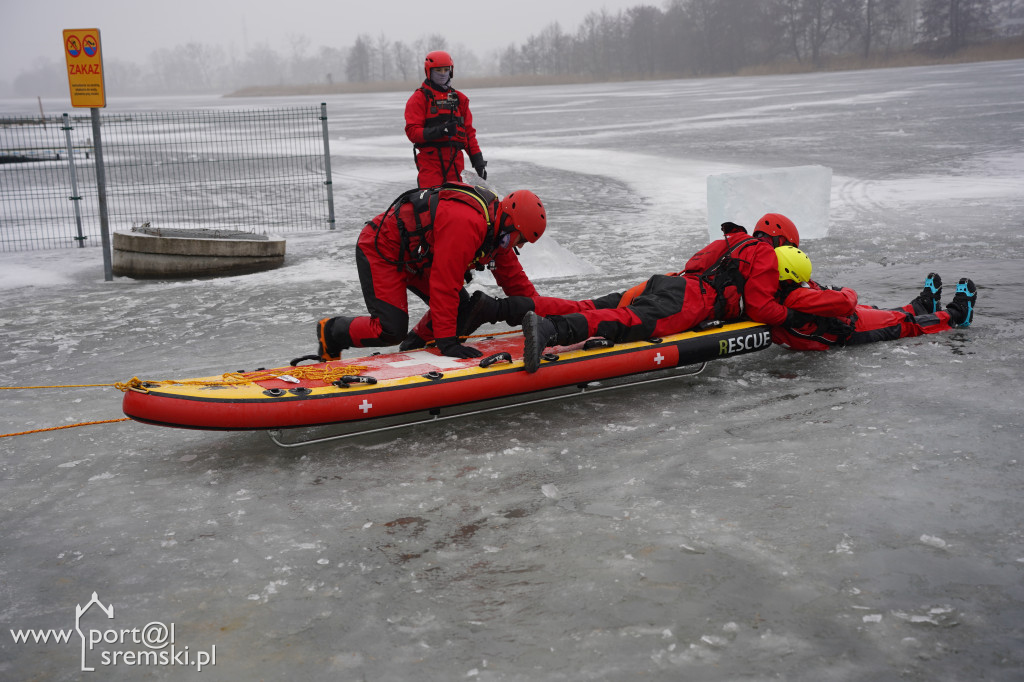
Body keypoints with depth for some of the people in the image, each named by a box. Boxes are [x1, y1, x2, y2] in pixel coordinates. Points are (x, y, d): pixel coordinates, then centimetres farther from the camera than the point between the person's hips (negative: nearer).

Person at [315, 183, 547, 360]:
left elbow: (513, 277, 10)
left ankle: (414, 346, 18)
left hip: (414, 254, 10)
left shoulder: (497, 227, -2)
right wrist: (447, 341, -33)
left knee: (462, 310, 1)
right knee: (391, 331, -17)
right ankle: (331, 332, 5)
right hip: (380, 249, -10)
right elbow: (445, 284, -35)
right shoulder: (465, 224, -34)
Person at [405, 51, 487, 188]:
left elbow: (469, 131, 20)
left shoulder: (459, 98, 18)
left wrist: (478, 161, 12)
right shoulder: (419, 98, 4)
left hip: (455, 160, 4)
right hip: (429, 159, -4)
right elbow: (412, 132, -6)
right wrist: (439, 131, -20)